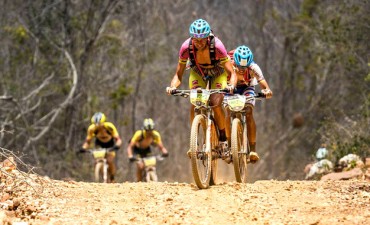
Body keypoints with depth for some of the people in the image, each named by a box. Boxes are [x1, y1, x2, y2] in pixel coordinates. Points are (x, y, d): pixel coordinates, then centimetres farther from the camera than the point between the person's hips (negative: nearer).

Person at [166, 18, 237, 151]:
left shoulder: (217, 46, -35)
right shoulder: (186, 47, -29)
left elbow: (231, 72, -30)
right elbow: (178, 74, -20)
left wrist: (231, 85, -50)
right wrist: (173, 87, -40)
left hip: (218, 74, -2)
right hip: (197, 74, 2)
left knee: (216, 105, -21)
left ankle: (223, 139, 0)